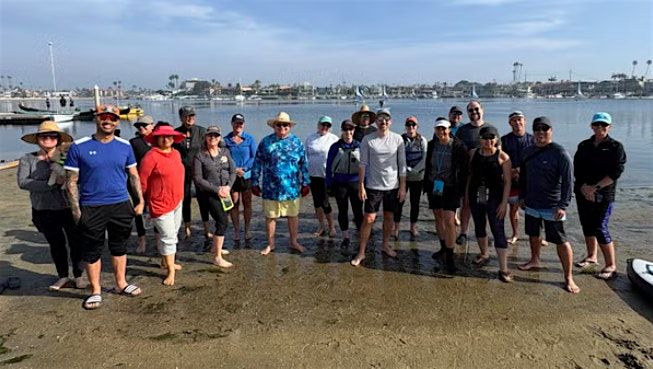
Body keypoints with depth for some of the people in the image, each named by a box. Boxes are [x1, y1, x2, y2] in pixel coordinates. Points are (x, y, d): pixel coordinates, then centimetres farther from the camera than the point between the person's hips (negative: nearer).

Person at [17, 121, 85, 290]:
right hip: (44, 212, 2)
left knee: (76, 243, 5)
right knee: (56, 244, 15)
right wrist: (53, 184, -20)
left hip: (69, 208, -2)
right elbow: (23, 182, -11)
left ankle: (78, 276, 23)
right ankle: (63, 276, 31)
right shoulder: (28, 159, 2)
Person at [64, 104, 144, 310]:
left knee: (119, 247, 15)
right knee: (92, 252, 9)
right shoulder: (79, 147, -6)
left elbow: (134, 176, 10)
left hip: (121, 206, 2)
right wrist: (76, 210, -7)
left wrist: (140, 201, 6)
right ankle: (95, 291, 25)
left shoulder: (125, 146, 2)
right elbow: (72, 181, -3)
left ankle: (121, 284, 31)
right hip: (91, 208, -2)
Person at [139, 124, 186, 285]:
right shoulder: (151, 156, -16)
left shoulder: (176, 153, 7)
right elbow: (142, 181, -13)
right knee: (168, 237, -3)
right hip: (161, 204, -8)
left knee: (172, 234, 20)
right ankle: (171, 272, 8)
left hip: (177, 201, 8)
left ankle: (166, 260, 39)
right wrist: (144, 201, -3)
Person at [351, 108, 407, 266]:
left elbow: (402, 164, 1)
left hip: (393, 186, 2)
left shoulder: (397, 139, -1)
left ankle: (385, 245, 34)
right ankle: (361, 252, 9)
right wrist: (361, 186, -6)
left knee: (389, 217, 14)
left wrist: (403, 186, 0)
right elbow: (363, 164, -3)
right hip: (373, 186, -2)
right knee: (368, 219, -2)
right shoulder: (368, 139, -4)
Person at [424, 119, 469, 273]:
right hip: (434, 186, 5)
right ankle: (443, 247, 34)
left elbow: (465, 170, -7)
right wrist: (426, 185, 11)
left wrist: (461, 190, -9)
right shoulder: (432, 145, 4)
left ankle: (449, 257, -2)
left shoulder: (459, 146, -11)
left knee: (449, 221, -11)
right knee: (438, 218, 16)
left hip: (450, 189, -5)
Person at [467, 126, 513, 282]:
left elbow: (507, 181, -7)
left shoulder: (502, 157, -7)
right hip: (476, 197, 4)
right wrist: (467, 194, 8)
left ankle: (503, 269, -3)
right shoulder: (473, 153, 4)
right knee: (479, 227, 18)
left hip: (494, 198, -4)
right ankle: (484, 254, 41)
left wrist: (504, 202, -12)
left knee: (498, 231, -6)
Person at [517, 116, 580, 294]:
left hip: (552, 207, -6)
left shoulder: (560, 153, -13)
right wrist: (522, 196, 16)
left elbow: (567, 181, -16)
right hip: (531, 204, 6)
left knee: (561, 241, -2)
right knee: (533, 234, 21)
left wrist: (563, 205, -20)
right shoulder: (528, 151, 7)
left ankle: (568, 278, 6)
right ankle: (534, 260, 43)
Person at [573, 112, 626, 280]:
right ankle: (591, 257, 31)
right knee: (587, 225, 13)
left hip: (603, 195, -5)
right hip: (583, 193, 5)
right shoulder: (584, 146, 8)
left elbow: (616, 172, -12)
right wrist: (583, 186, -12)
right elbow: (576, 169, 3)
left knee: (600, 228, -7)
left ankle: (611, 266, 3)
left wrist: (595, 187, -18)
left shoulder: (616, 147, -4)